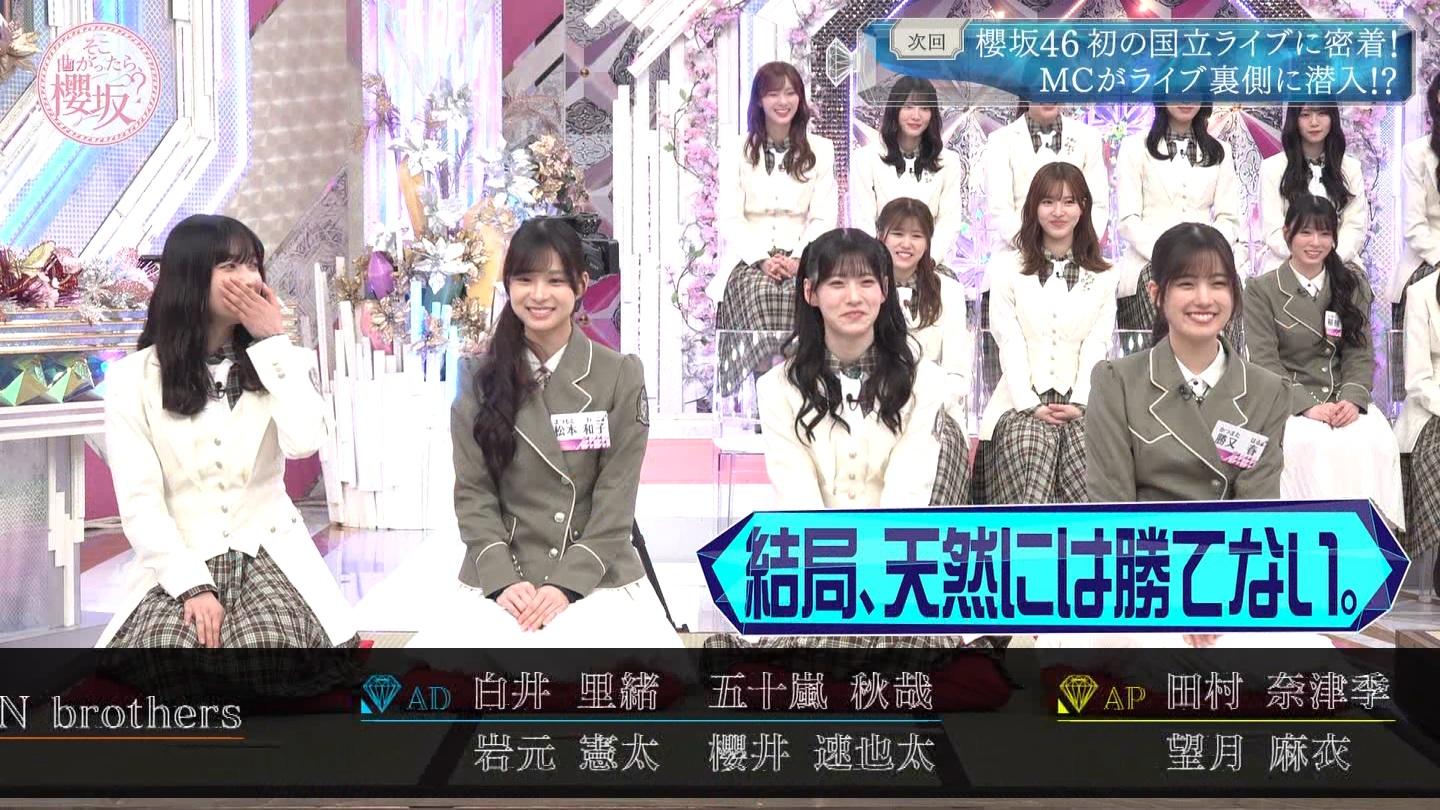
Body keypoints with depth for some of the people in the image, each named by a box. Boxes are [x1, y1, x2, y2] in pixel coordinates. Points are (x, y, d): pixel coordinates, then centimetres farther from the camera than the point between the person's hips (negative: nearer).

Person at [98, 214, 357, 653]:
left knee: (267, 647, -32)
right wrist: (192, 586, -18)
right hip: (179, 564, -1)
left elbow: (305, 442, -13)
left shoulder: (279, 361, 9)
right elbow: (140, 503, -5)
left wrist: (273, 340, -9)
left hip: (269, 554, 1)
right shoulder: (132, 379, 2)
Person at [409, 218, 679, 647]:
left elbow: (616, 495, -3)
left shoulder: (621, 374, 0)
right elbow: (473, 491, 2)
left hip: (597, 578, -1)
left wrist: (568, 583, -13)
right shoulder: (481, 379, 6)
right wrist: (502, 579, -11)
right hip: (500, 579, 1)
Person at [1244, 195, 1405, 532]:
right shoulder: (1261, 290, 2)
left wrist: (1352, 399, -13)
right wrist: (1309, 405, -18)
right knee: (1310, 444, -35)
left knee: (1377, 442, -28)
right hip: (1288, 401, -3)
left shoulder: (1354, 285, 13)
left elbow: (1361, 353, 7)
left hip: (1345, 399, 3)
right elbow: (1265, 362, -5)